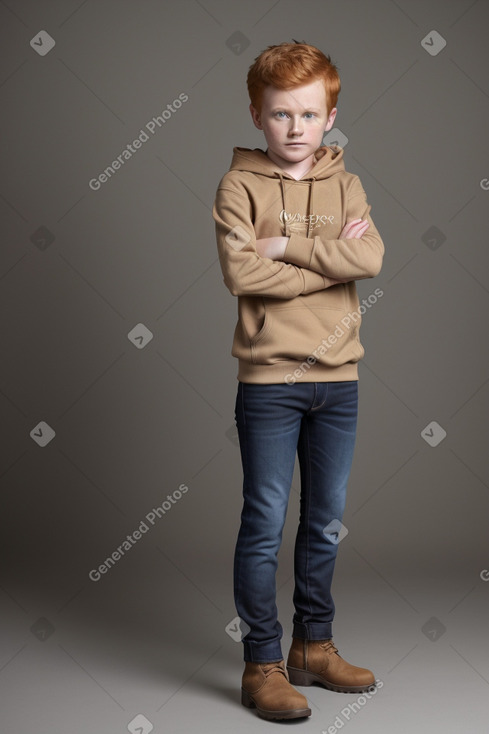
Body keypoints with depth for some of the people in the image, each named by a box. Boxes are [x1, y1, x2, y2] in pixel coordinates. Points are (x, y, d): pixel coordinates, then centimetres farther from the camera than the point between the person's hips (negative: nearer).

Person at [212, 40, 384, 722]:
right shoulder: (240, 185, -1)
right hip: (270, 377, -4)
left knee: (327, 522, 13)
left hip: (338, 377, 4)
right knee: (265, 524, -1)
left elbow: (371, 257, -9)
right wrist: (331, 258, -11)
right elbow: (241, 270, -17)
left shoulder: (347, 185, 9)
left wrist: (287, 245, -14)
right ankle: (263, 663, 10)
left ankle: (315, 646, 28)